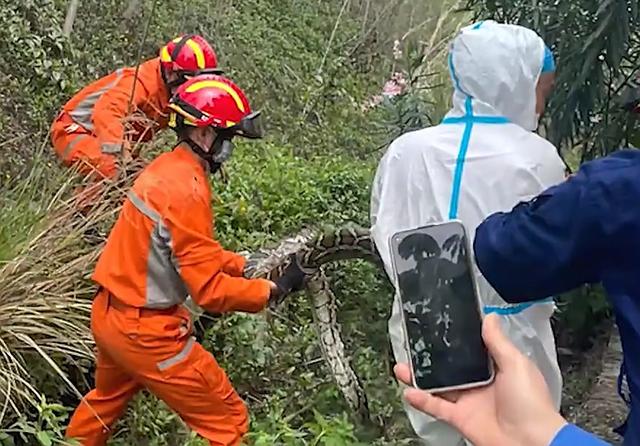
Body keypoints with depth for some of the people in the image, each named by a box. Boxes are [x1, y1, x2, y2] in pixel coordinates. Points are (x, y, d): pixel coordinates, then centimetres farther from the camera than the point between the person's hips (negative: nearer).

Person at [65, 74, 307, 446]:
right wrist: (275, 289, -14)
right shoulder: (186, 190, -24)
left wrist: (247, 263, 5)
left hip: (110, 314, 10)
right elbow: (211, 290, -23)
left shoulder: (167, 167, 3)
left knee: (108, 399, 35)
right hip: (144, 329, -10)